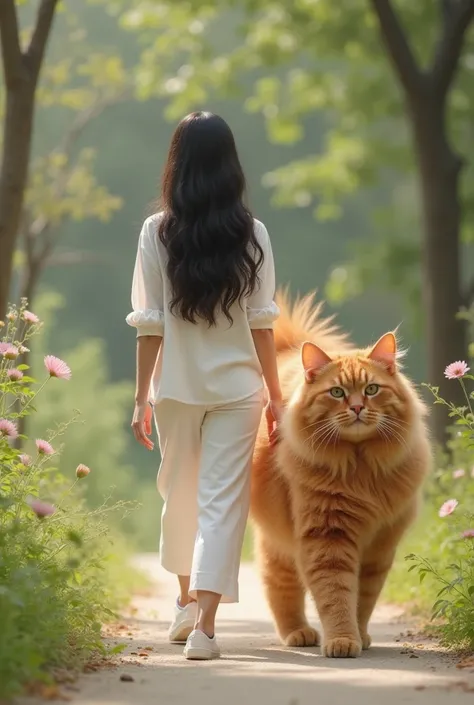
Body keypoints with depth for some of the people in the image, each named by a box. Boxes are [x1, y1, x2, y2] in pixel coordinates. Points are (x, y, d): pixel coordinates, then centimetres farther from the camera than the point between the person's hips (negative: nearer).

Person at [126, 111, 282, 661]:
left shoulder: (157, 232, -5)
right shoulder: (251, 234, -4)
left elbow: (149, 324, -5)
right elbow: (261, 322, -3)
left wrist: (142, 397, 2)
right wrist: (275, 393, 4)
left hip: (177, 385, 1)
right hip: (237, 385, -1)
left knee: (179, 493, 20)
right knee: (222, 500, -1)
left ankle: (187, 601, 35)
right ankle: (204, 623, -11)